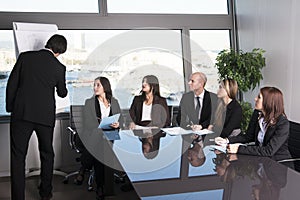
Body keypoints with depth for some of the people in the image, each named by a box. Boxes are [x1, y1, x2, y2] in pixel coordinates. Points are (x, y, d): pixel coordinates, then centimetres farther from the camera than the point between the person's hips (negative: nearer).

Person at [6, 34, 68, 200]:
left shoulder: (25, 57, 1)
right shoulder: (59, 67, 1)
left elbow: (11, 83, 2)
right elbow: (62, 93, 15)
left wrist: (10, 107, 12)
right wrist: (64, 90, 38)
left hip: (21, 113, 0)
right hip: (45, 116, 1)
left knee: (18, 156, 6)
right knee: (47, 154, 18)